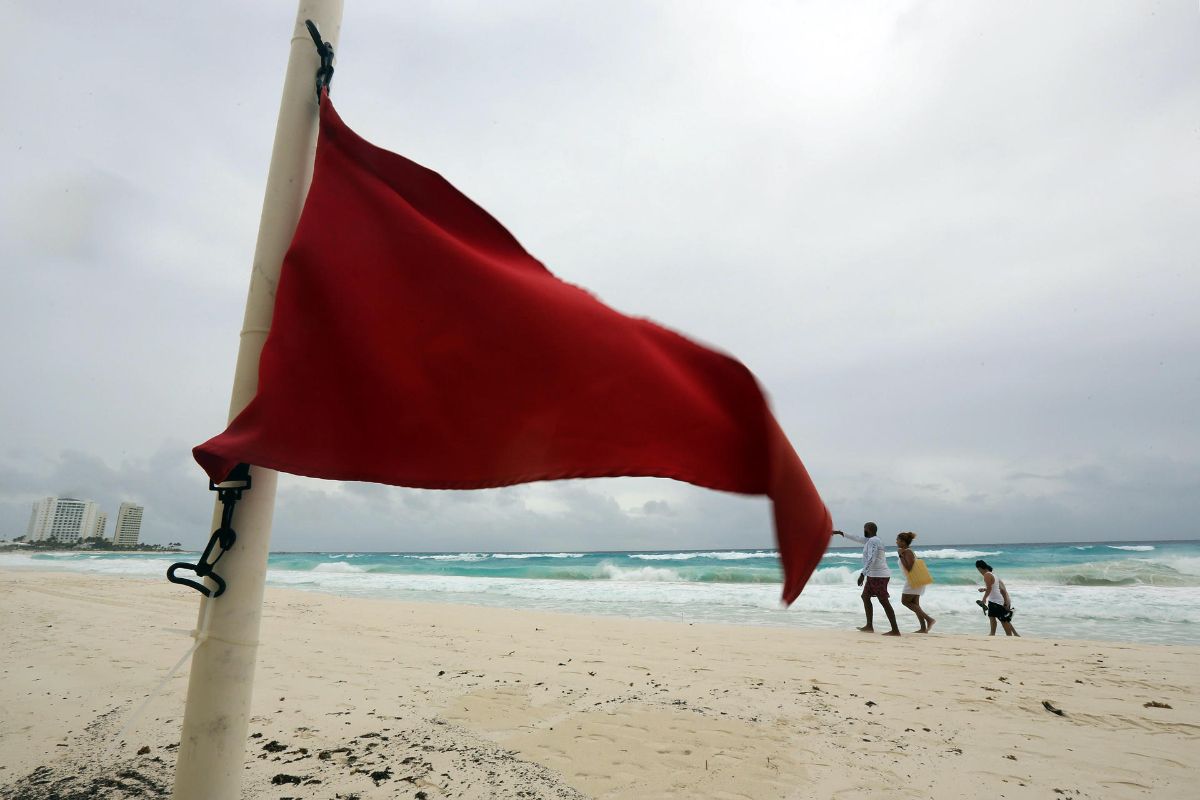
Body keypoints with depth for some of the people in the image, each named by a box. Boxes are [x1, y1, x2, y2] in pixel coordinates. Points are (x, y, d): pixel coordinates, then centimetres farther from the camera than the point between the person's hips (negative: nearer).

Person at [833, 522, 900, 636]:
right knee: (865, 596, 13)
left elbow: (871, 559, -24)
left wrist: (862, 574, -25)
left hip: (878, 576, -10)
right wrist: (840, 533, 35)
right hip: (874, 575, 10)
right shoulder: (870, 540, 15)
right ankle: (869, 626, 14)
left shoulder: (873, 541, -14)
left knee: (884, 601, -9)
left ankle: (895, 630, -7)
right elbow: (856, 538, 29)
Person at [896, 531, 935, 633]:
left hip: (914, 580, -10)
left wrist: (901, 556, -23)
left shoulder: (907, 552, -17)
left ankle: (928, 619, -9)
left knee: (905, 601, -6)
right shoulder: (905, 552, 13)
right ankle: (923, 628, 10)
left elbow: (909, 568, -26)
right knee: (914, 604, 10)